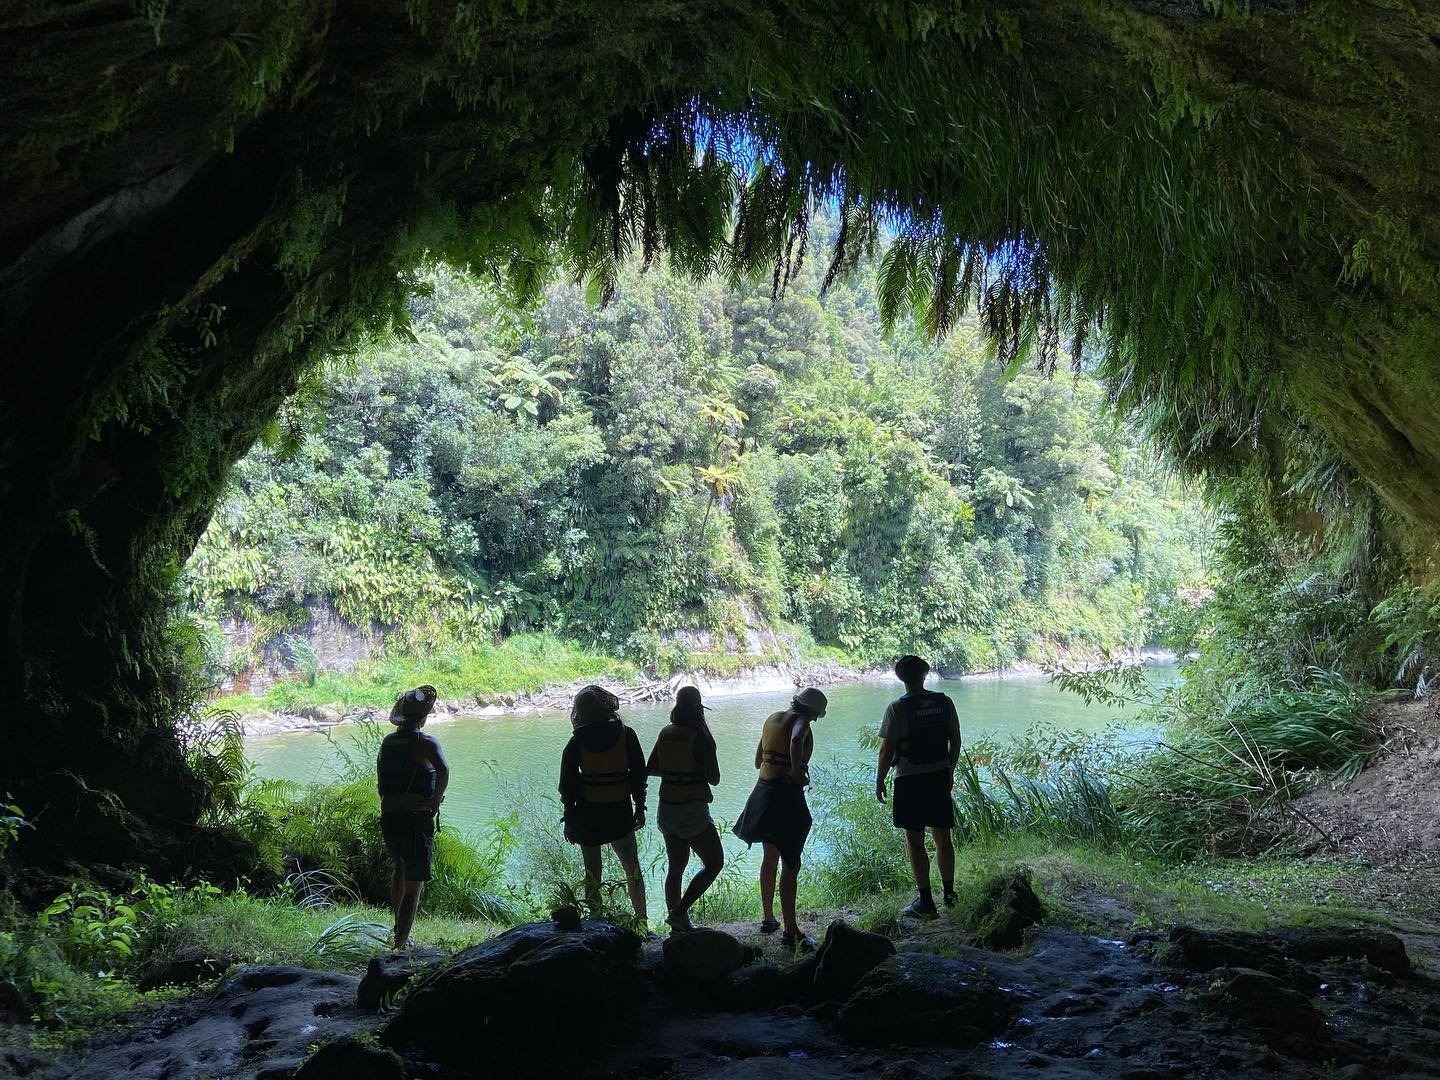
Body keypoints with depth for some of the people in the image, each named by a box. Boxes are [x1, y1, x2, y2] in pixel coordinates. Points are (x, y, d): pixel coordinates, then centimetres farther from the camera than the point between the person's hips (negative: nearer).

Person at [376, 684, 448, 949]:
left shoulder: (387, 742, 10)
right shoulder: (426, 743, -10)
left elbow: (381, 783, 13)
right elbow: (443, 771, -27)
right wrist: (435, 802, -15)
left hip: (388, 817, 6)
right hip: (417, 818, -6)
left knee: (400, 868, 29)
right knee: (414, 883, 0)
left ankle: (398, 926, 39)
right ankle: (401, 942, -4)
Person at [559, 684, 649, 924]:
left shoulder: (576, 743, -7)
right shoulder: (625, 734, -6)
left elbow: (567, 785, -5)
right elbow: (639, 773, -2)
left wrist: (569, 819, 4)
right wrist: (640, 807, 8)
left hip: (588, 814, -1)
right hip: (621, 812, 1)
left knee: (592, 871, 10)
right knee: (632, 867, 12)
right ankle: (641, 920, 12)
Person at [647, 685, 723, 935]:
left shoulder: (665, 733, 2)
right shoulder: (700, 738, -16)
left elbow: (650, 769, 10)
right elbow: (714, 778, -12)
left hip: (667, 809, 7)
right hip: (692, 810, -7)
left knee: (675, 867, 16)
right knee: (714, 863, 6)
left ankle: (678, 924, 23)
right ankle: (679, 912, -3)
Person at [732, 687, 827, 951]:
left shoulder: (772, 719, 14)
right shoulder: (800, 721, -10)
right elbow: (796, 740, -35)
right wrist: (797, 772, -25)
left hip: (764, 790, 9)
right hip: (786, 795, -9)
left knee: (770, 856, 22)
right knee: (791, 864, -6)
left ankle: (768, 919, 33)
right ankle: (791, 932, -8)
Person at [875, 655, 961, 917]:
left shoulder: (897, 709, -12)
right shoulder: (944, 703, 2)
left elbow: (887, 750, -11)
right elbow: (956, 741, 9)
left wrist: (879, 781, 1)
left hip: (910, 780, -5)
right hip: (940, 776, 5)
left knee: (915, 841, 2)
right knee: (942, 837, 15)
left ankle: (926, 902, 4)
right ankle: (949, 893, 25)